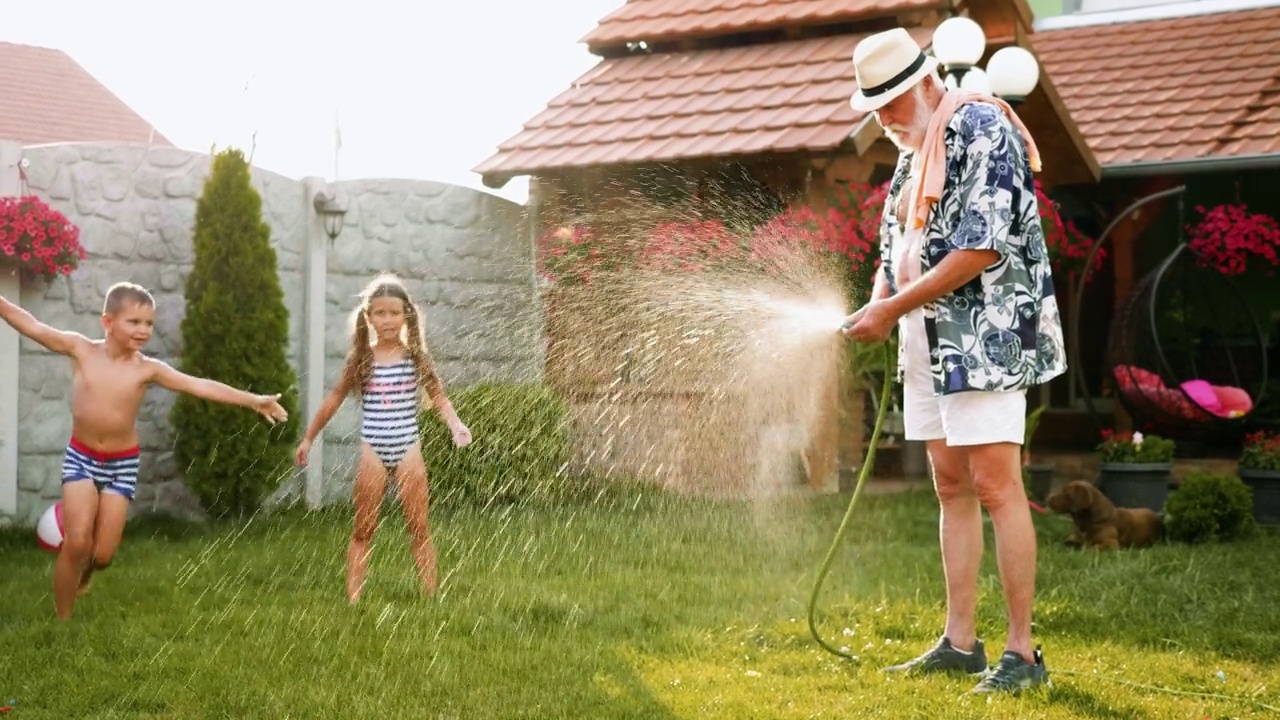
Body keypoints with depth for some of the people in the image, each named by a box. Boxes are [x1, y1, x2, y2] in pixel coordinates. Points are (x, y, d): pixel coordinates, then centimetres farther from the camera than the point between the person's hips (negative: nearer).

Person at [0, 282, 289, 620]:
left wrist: (253, 400, -14)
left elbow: (200, 386, -11)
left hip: (122, 464, 1)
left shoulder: (147, 369, -8)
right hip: (81, 456, -1)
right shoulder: (82, 349, -8)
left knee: (102, 554, 1)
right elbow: (33, 326, -6)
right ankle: (62, 619, 3)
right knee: (77, 542, -14)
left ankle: (79, 576, 39)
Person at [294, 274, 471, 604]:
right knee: (363, 530, 5)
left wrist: (456, 425, -18)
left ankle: (431, 597, 9)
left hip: (408, 448, 0)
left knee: (419, 528, 5)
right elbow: (335, 399, 9)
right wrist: (308, 438, 12)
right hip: (372, 450, 0)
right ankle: (352, 600, 8)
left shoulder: (416, 356, 0)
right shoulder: (361, 359, 1)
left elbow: (438, 396, 1)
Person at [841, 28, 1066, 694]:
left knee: (995, 488, -10)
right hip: (928, 341, 9)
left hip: (986, 335, -9)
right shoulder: (912, 153, 18)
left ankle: (1022, 652, -6)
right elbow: (894, 252, 21)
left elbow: (980, 248, -20)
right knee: (951, 488, 9)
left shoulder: (984, 129, -11)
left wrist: (892, 310, -16)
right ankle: (960, 643, 14)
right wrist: (877, 305, -2)